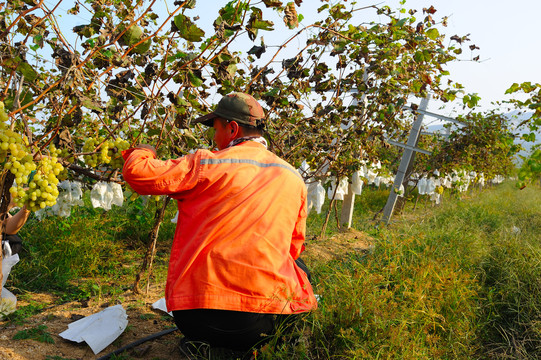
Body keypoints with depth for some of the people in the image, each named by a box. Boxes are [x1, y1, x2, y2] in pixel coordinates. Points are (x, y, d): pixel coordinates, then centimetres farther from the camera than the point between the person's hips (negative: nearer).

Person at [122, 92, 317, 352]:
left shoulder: (207, 165, -7)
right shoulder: (294, 179, 5)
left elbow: (137, 173, -2)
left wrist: (143, 151, 20)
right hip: (265, 320, 0)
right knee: (299, 269, 31)